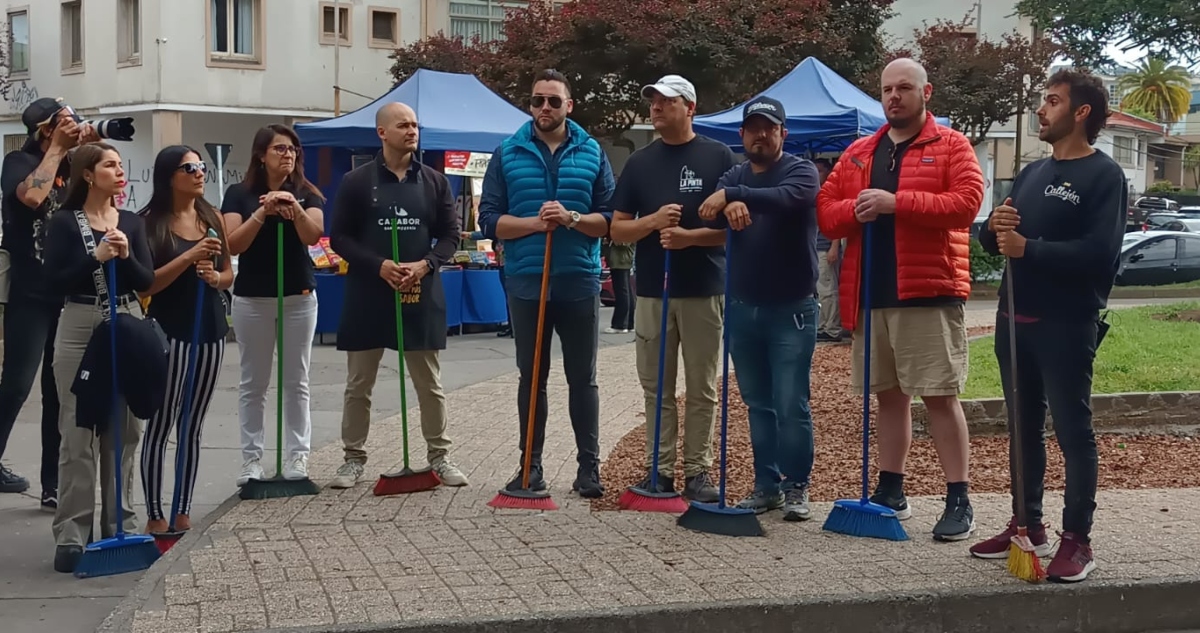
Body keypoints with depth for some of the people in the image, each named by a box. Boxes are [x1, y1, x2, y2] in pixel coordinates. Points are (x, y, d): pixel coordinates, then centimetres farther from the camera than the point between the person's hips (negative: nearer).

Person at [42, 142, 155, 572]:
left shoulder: (132, 222, 8)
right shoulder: (64, 222, -3)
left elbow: (146, 282, 3)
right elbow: (54, 282, -10)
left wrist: (126, 256, -14)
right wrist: (96, 258, -19)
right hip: (80, 331, -4)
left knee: (124, 431, 8)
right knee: (78, 434, -3)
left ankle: (120, 524, 17)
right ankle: (71, 534, 0)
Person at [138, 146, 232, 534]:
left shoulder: (212, 218, 8)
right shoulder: (151, 222, -8)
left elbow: (229, 274, 15)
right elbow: (146, 283, -15)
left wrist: (216, 277, -8)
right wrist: (190, 257, -23)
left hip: (210, 330, 6)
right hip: (169, 333, -5)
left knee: (194, 426, 9)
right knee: (160, 426, -1)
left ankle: (184, 512, 16)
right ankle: (155, 515, 6)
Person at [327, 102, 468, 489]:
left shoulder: (434, 181, 6)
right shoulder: (357, 181, 0)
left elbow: (450, 235, 6)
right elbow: (339, 237, -2)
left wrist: (425, 265, -13)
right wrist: (379, 266, -15)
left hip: (421, 294, 2)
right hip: (369, 293, -1)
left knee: (429, 384, 7)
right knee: (358, 384, 6)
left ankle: (439, 457, 17)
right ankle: (354, 458, 16)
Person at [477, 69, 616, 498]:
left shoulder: (592, 154, 5)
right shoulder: (508, 154, 4)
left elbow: (610, 219, 1)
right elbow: (490, 221, 0)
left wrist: (573, 219, -17)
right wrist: (534, 223, -15)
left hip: (579, 284, 0)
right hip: (526, 284, 0)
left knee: (582, 378, 5)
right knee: (531, 378, 8)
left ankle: (589, 467, 12)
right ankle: (531, 466, 16)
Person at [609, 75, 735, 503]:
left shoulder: (719, 158, 0)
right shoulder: (639, 163, 10)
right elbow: (617, 230, 9)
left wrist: (688, 235, -18)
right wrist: (653, 221, -11)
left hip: (704, 290, -3)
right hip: (652, 290, 3)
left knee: (702, 388, 3)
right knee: (656, 387, 6)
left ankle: (697, 471, 10)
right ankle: (660, 469, 13)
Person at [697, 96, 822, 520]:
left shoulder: (801, 171, -3)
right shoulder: (733, 177, 13)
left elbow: (789, 198, -26)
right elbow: (708, 214, -5)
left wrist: (733, 195, -32)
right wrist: (728, 205, -27)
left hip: (791, 309, -5)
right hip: (743, 309, 5)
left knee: (791, 405, -5)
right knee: (758, 405, 11)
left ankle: (796, 488, 5)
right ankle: (766, 485, 19)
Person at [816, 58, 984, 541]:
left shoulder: (951, 146, 1)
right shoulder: (859, 154, 16)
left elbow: (966, 202, -13)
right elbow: (825, 212, 13)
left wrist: (896, 202, -19)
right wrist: (854, 210, -10)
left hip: (930, 293, -5)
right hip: (871, 295, 5)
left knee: (941, 396, -5)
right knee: (889, 396, 13)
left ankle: (959, 501, 0)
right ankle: (891, 492, 22)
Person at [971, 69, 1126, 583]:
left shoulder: (1104, 175, -8)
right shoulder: (1031, 173, 16)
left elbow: (1100, 253, -20)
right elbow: (995, 243, 16)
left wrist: (1028, 249, -20)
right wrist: (994, 228, -7)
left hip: (1067, 326, -7)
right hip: (1014, 320, 8)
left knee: (1073, 430, -2)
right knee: (1024, 428, 13)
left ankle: (1077, 540, 3)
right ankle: (1027, 526, 23)